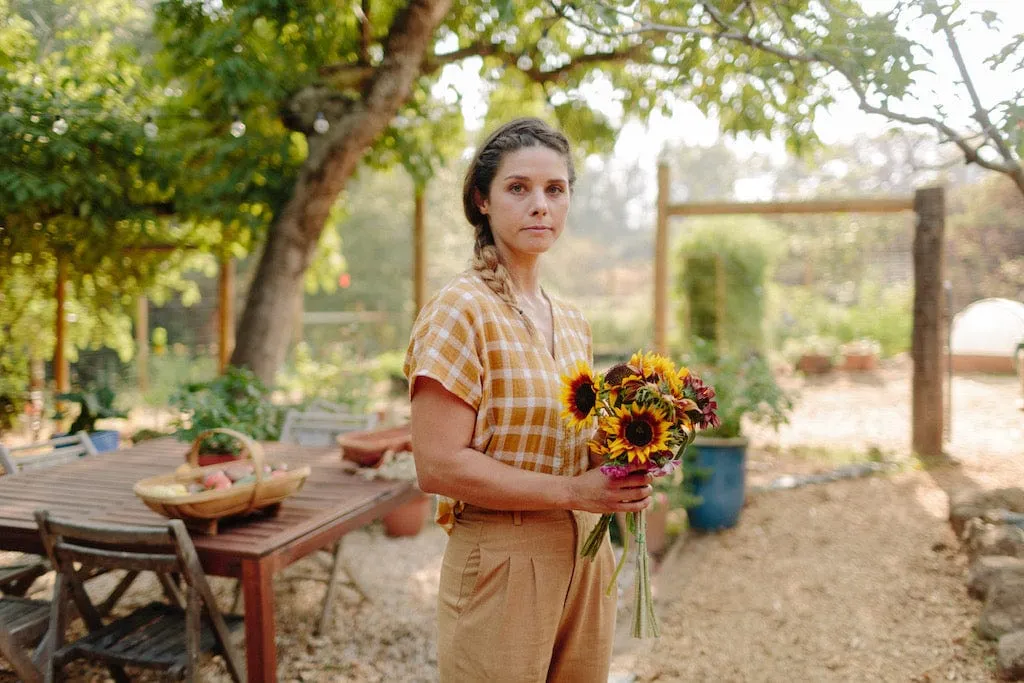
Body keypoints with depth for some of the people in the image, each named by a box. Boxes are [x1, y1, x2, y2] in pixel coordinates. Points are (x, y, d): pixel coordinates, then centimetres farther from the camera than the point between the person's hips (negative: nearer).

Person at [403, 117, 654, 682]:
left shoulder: (571, 322, 9)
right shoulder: (459, 311, -13)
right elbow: (439, 466, -19)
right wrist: (573, 491, -19)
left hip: (586, 558, 7)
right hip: (502, 567, -7)